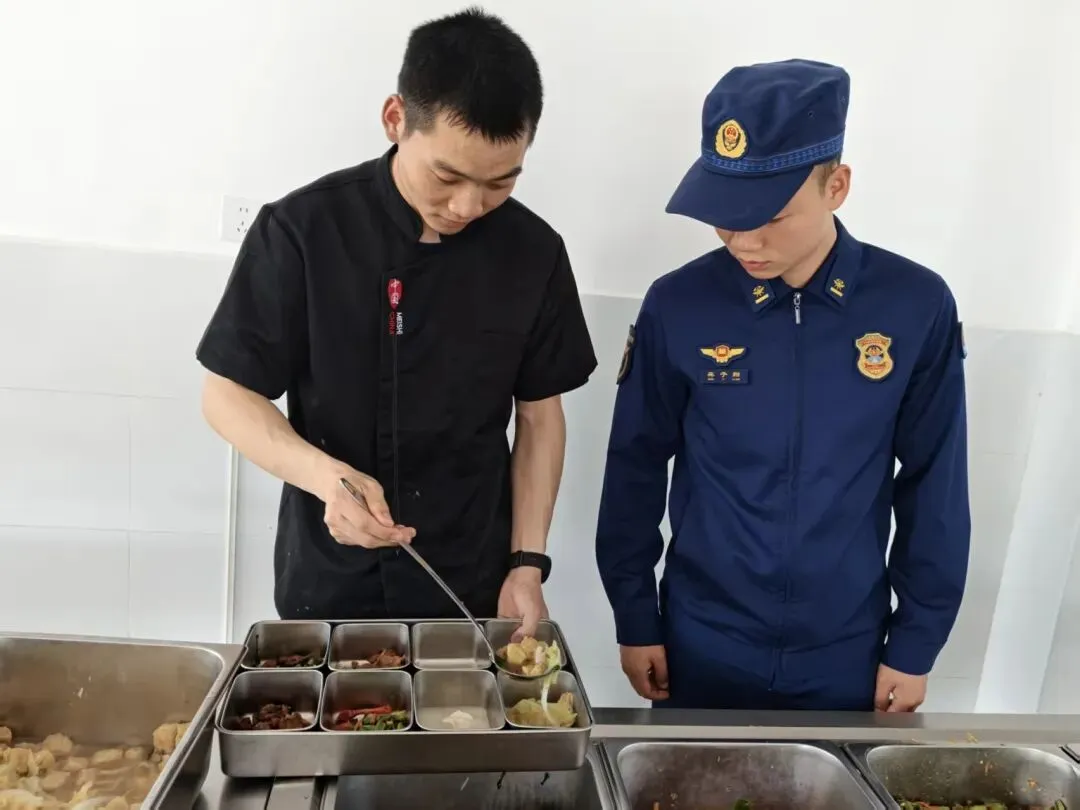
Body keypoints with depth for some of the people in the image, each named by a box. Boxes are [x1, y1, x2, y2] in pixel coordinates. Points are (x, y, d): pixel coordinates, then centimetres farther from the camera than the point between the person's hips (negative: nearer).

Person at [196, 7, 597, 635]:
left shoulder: (534, 253, -8)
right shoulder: (302, 230, -15)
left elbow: (539, 414, 1)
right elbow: (228, 395, -9)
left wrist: (528, 564, -6)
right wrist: (322, 474, -27)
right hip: (327, 584, -1)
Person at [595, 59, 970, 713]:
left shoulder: (917, 307, -12)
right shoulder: (677, 305, -13)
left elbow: (934, 484, -3)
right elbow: (637, 468, -4)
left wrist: (917, 642, 1)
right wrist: (635, 620, 1)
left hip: (846, 651, 1)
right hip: (702, 645, 0)